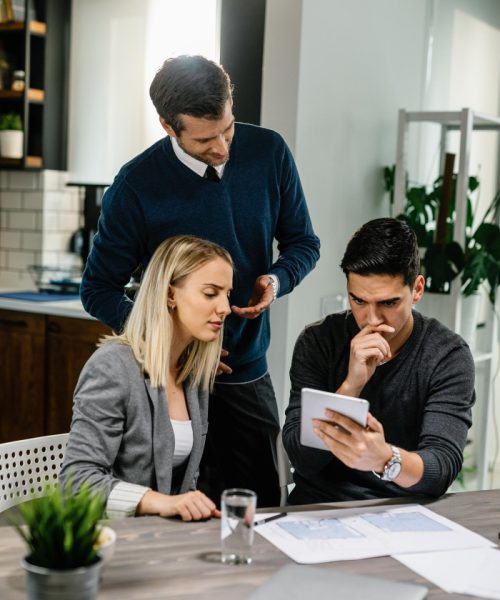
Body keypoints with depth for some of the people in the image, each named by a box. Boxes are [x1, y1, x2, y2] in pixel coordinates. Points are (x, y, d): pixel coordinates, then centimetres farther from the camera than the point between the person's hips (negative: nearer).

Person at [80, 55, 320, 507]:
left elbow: (303, 242, 8)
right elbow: (99, 290, -4)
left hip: (249, 370, 3)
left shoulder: (269, 153, -4)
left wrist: (278, 279, -14)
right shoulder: (136, 186, -13)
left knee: (260, 511, 6)